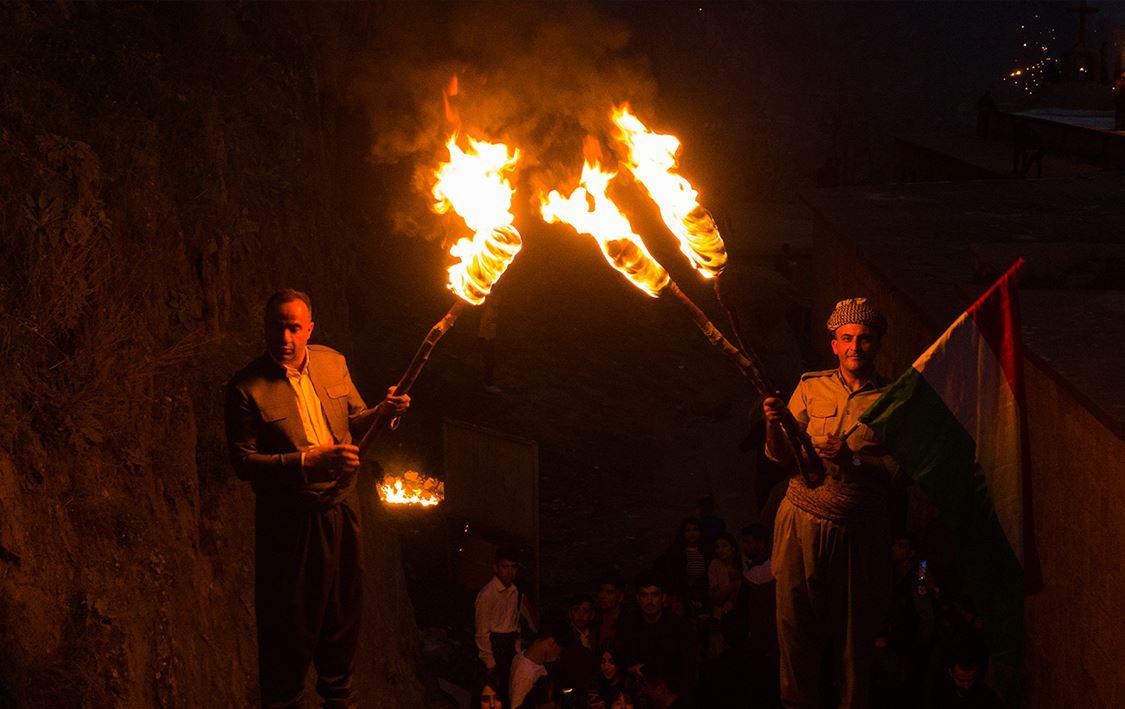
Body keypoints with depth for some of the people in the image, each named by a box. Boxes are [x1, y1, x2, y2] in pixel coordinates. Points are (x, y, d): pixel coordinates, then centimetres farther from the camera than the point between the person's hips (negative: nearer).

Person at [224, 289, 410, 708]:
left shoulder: (333, 363, 0)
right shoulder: (246, 388, -16)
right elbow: (244, 462, -18)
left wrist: (382, 411, -9)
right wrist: (309, 461, -28)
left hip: (341, 511, 5)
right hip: (288, 524, -5)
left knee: (343, 610, 21)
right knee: (289, 623, 6)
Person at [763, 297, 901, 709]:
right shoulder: (811, 387, 7)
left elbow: (901, 469, -3)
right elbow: (780, 456, 5)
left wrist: (853, 460, -16)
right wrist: (774, 425, -15)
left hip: (860, 531, -1)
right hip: (802, 523, 1)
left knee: (854, 630, 5)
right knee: (796, 621, 2)